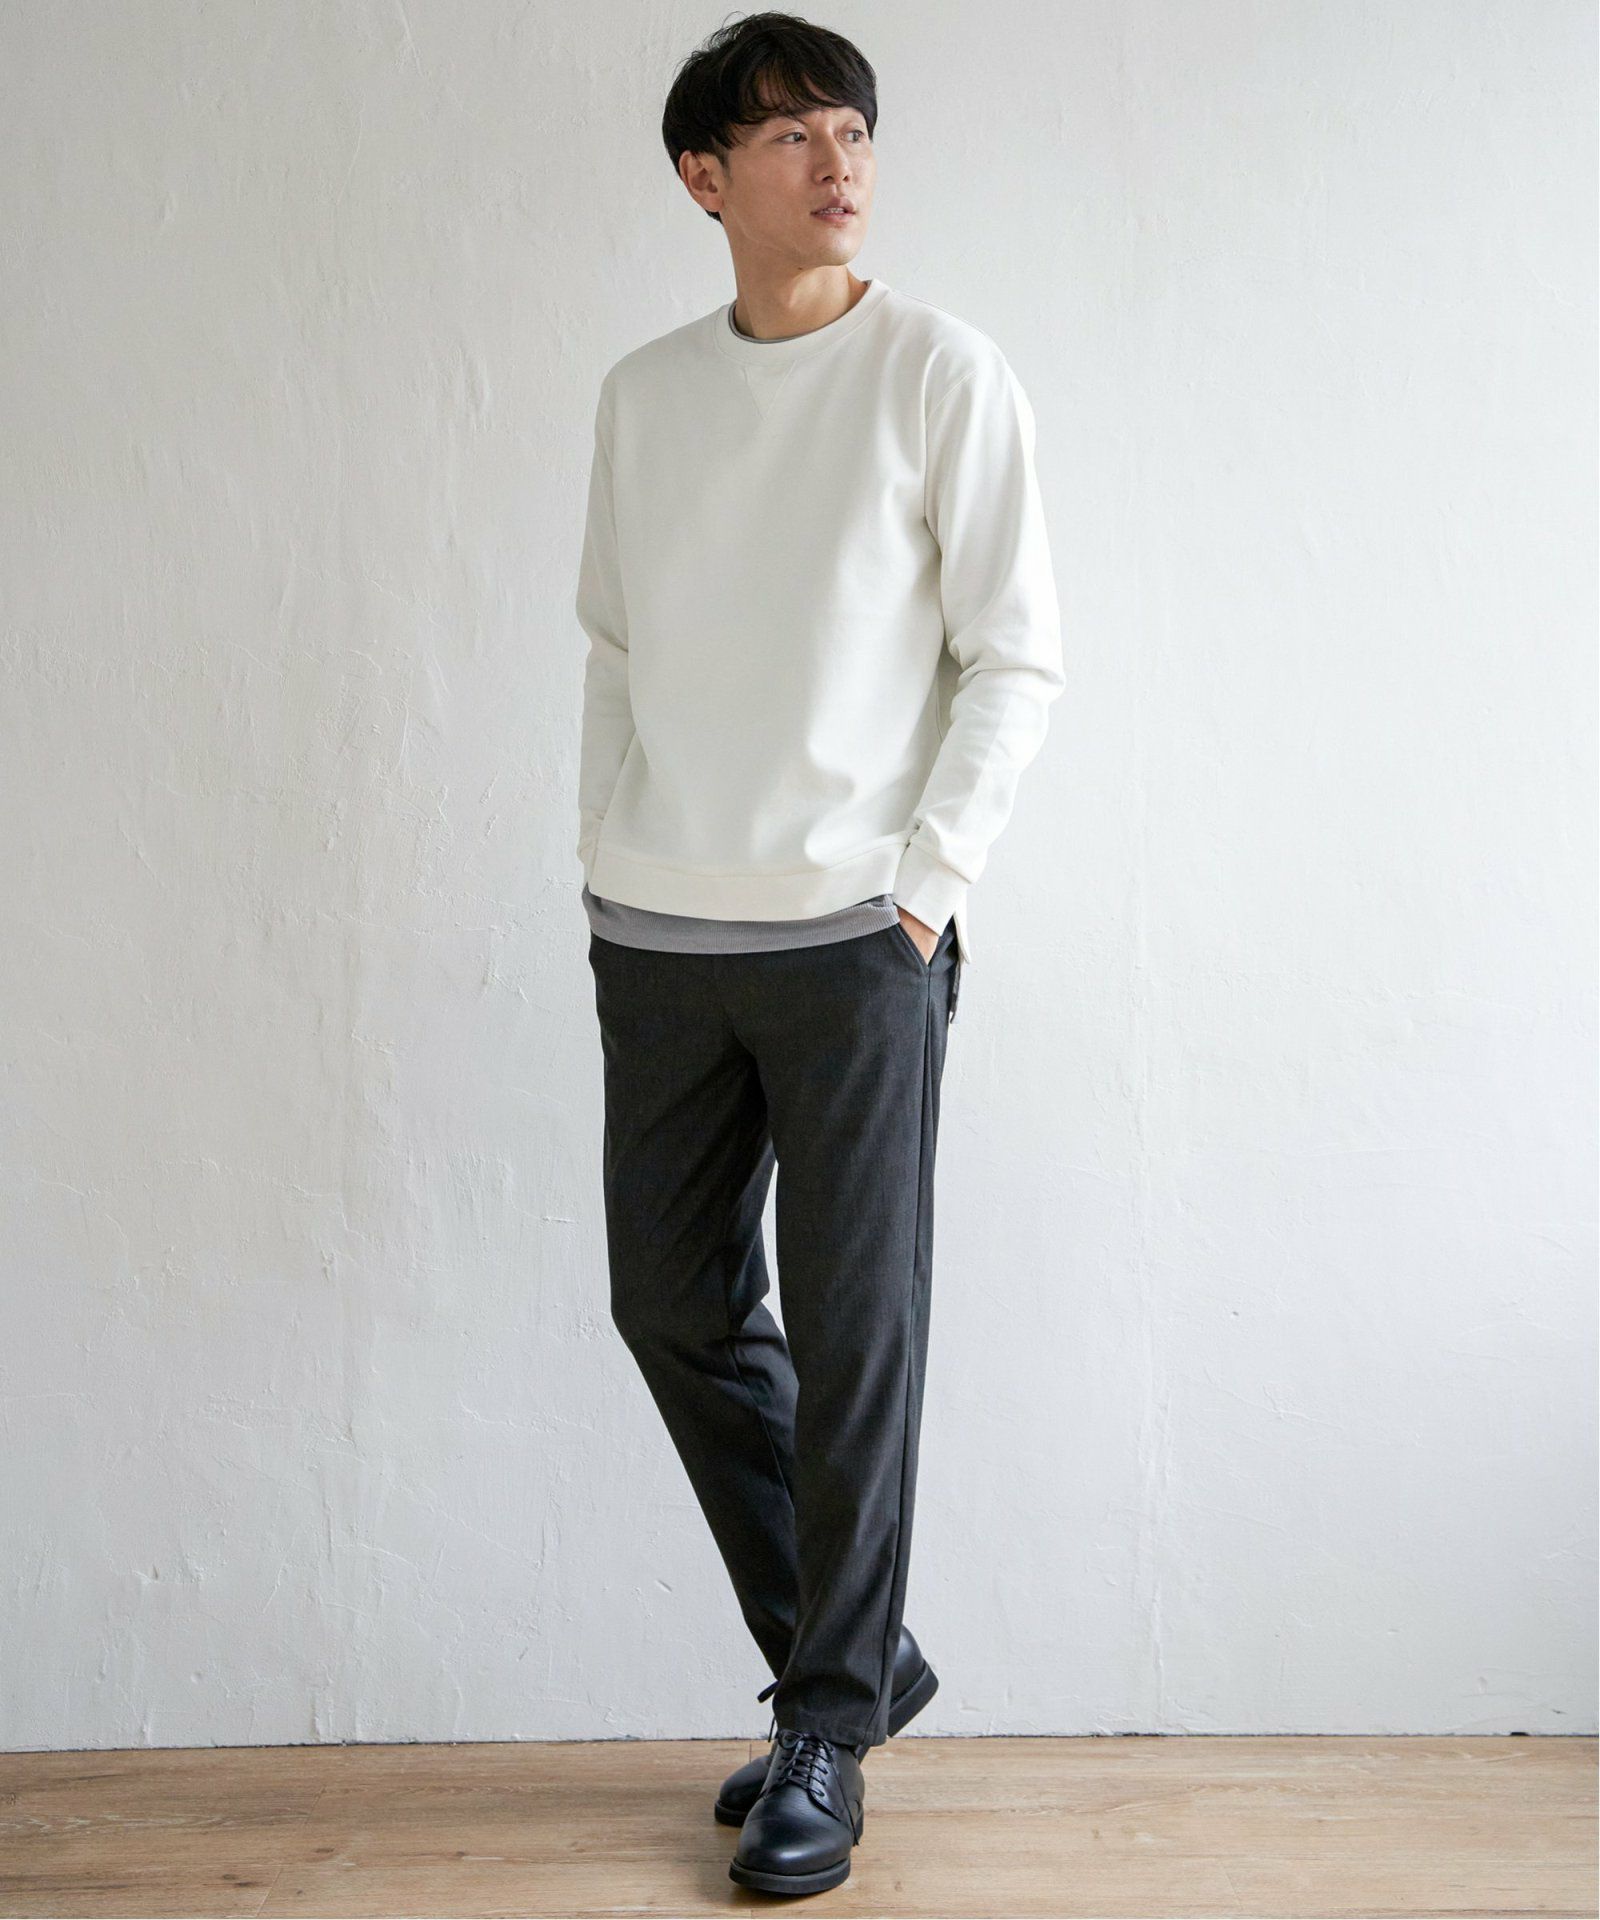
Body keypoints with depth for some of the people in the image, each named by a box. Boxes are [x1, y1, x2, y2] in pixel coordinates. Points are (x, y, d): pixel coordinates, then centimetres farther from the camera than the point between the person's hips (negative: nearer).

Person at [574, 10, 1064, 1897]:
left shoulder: (940, 372, -3)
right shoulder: (641, 394, 10)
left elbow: (1017, 658, -4)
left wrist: (927, 878, -10)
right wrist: (606, 854, 9)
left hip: (852, 936, -5)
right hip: (655, 937, 5)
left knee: (852, 1336, 0)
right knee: (674, 1310, 10)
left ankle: (827, 1735, 14)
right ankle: (858, 1650, 27)